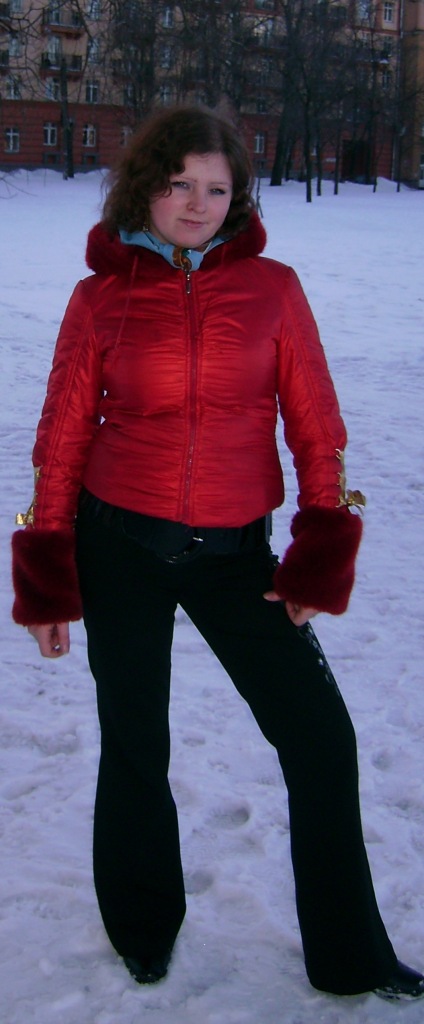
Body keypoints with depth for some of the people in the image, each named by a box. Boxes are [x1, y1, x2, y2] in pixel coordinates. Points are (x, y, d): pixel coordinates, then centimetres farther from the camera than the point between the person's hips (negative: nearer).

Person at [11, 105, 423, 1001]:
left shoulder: (272, 287, -1)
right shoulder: (101, 297, -2)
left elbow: (315, 427, 1)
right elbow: (63, 438, 3)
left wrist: (322, 554, -6)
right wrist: (45, 579, 2)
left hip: (235, 552, 1)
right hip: (120, 546, 0)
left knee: (322, 739, 0)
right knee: (135, 748, 12)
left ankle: (350, 958, 18)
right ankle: (144, 934, 37)